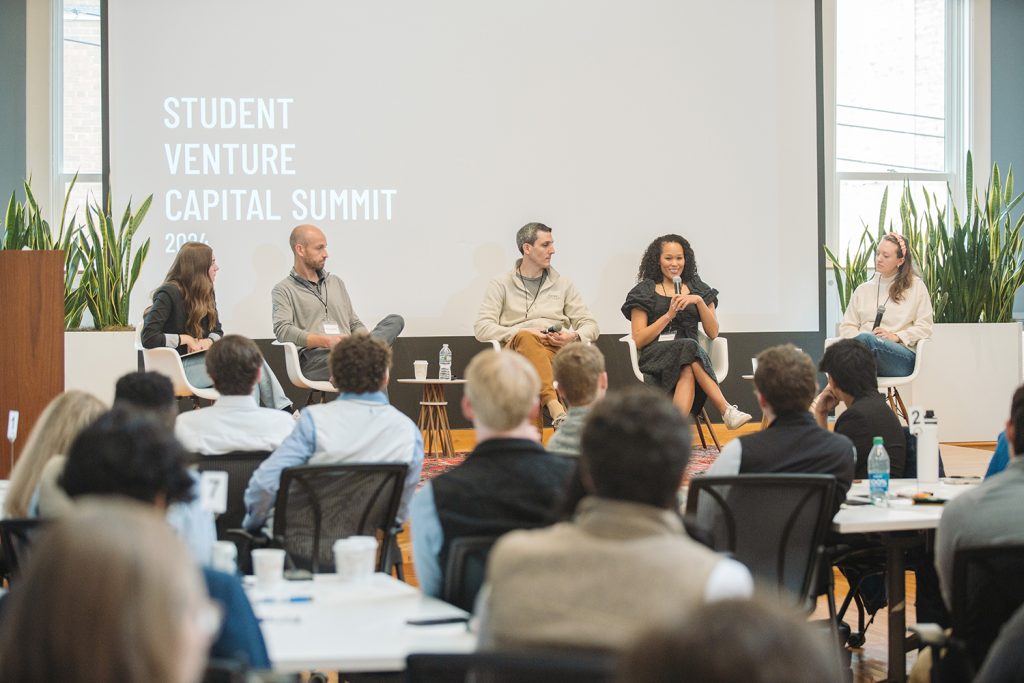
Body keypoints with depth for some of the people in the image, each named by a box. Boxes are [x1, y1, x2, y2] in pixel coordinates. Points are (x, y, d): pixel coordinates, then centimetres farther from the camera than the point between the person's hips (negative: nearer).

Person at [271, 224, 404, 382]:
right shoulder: (283, 290, 10)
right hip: (314, 358, -7)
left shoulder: (336, 282, 29)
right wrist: (326, 341, -20)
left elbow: (355, 324, 29)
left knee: (395, 321, -16)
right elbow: (282, 330, -8)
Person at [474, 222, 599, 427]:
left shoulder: (563, 285, 24)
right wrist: (521, 333, -13)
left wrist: (574, 337, -6)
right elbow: (482, 329, 2)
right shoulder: (501, 285, 15)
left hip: (557, 349, 3)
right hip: (516, 350, -3)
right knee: (525, 338, -40)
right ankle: (555, 406, -58)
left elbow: (591, 325, 18)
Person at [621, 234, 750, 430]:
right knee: (689, 346, -37)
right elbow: (638, 340, 3)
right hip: (656, 358, -2)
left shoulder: (698, 290, 19)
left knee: (687, 372, -38)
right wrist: (669, 314, -6)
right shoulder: (645, 291, 12)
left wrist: (699, 301, -3)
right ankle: (726, 410, -44)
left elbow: (713, 332, 11)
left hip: (691, 355, 2)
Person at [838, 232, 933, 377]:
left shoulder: (916, 286, 17)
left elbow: (924, 327, 9)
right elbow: (846, 326, 19)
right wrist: (857, 339, -5)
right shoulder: (863, 290, 27)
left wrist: (896, 337, -8)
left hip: (902, 358, -3)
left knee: (866, 338, -37)